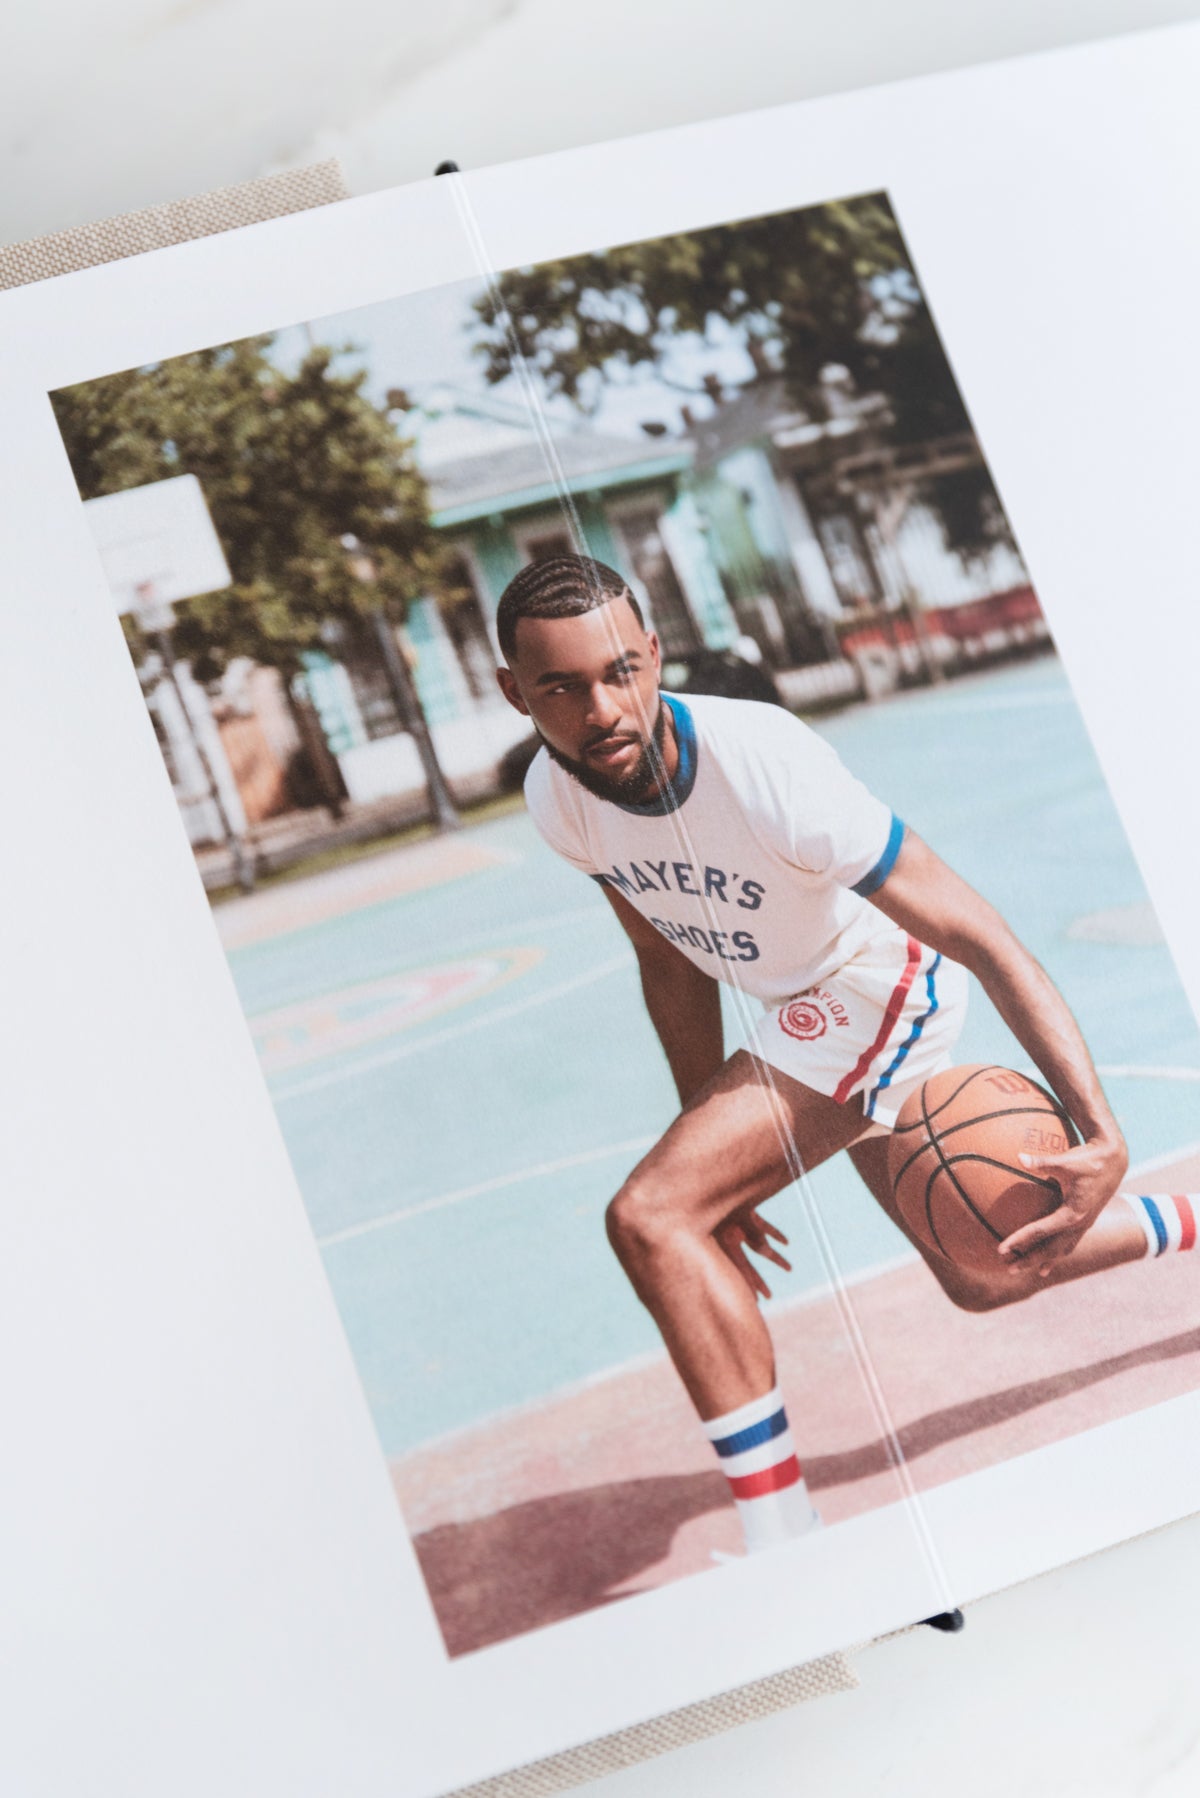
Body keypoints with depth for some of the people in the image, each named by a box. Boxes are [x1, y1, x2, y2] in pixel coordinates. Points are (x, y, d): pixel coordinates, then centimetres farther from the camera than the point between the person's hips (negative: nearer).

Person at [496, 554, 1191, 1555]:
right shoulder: (557, 798, -15)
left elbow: (984, 941, -33)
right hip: (795, 1014, 7)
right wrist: (713, 1149, 5)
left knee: (650, 1217, -25)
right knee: (981, 1282, 24)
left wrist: (1102, 1135, -43)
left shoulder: (764, 768, -35)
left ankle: (790, 1557, -15)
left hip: (881, 998, -7)